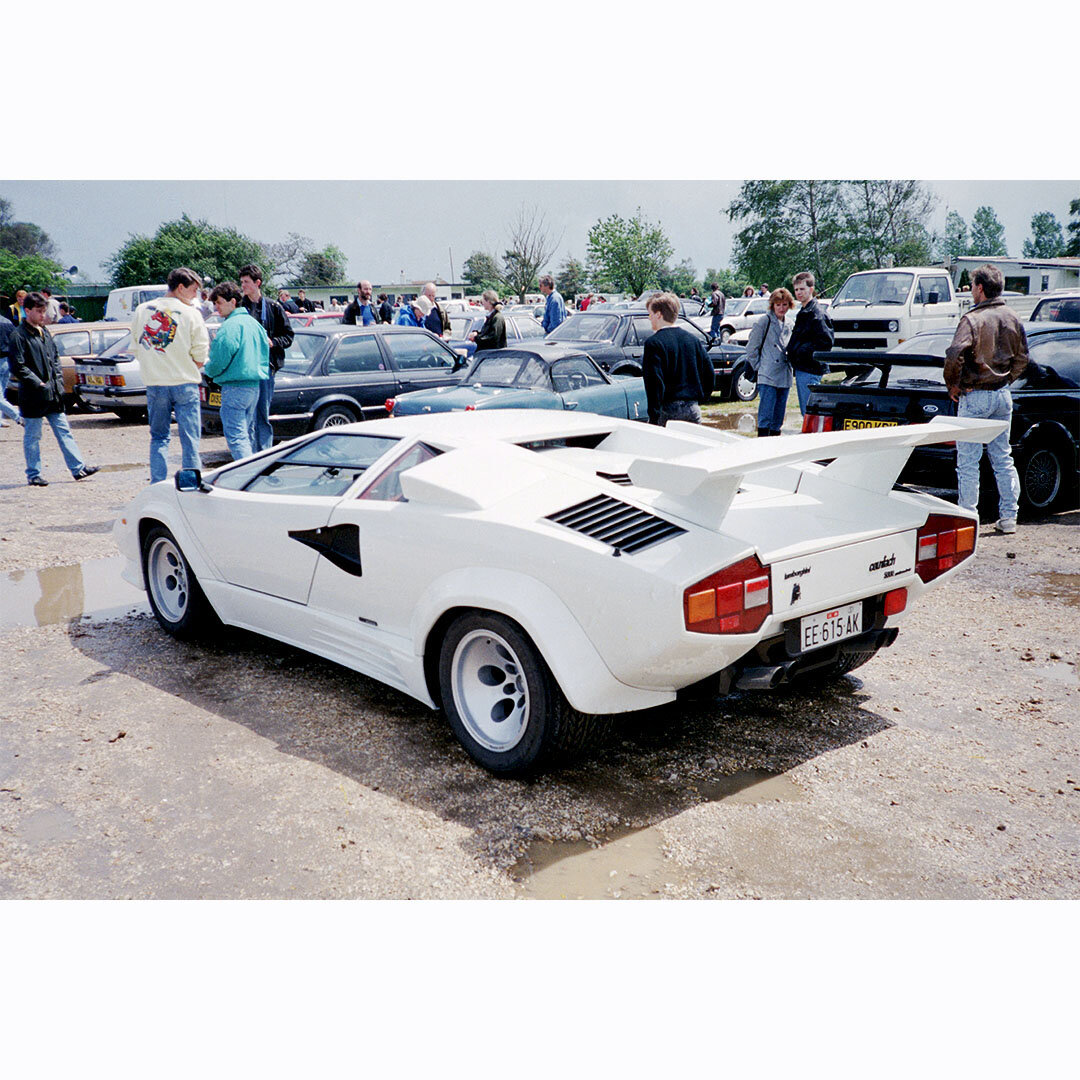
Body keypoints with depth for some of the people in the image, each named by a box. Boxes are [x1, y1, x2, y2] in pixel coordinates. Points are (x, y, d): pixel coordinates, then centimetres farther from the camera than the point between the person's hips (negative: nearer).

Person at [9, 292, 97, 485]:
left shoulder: (45, 332, 14)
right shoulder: (19, 335, -10)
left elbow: (55, 358, 20)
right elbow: (18, 367, -14)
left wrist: (58, 380, 7)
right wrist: (38, 383, -16)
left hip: (53, 394, 7)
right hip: (33, 397, -7)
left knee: (64, 431, 7)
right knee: (32, 436, 3)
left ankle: (78, 468, 9)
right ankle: (33, 475, 11)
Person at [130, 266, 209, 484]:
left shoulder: (142, 310, 6)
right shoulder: (191, 314, -6)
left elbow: (138, 348, 12)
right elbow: (200, 358, -6)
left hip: (154, 384, 4)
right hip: (185, 384, -3)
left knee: (159, 438, 12)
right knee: (190, 438, 2)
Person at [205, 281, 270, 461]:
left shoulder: (230, 327, -13)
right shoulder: (254, 323, 13)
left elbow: (219, 361, -15)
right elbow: (265, 349, 22)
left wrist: (209, 370, 8)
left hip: (235, 387, -9)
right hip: (255, 385, 9)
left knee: (235, 436, -9)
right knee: (247, 433, 17)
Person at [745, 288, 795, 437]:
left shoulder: (791, 324, 14)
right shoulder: (763, 323, -4)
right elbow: (751, 348, -2)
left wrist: (789, 362, 13)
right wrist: (758, 366, -3)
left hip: (785, 377, 6)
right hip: (767, 376, -6)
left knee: (779, 415, 9)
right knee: (765, 415, -9)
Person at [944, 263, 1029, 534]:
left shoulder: (973, 319, -14)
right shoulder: (1012, 318, 7)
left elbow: (954, 355, -24)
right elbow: (1022, 357, 15)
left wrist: (953, 385, -9)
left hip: (974, 397, -7)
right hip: (1003, 395, 7)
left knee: (968, 462, -1)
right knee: (1003, 459, 14)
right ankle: (1008, 517, 17)